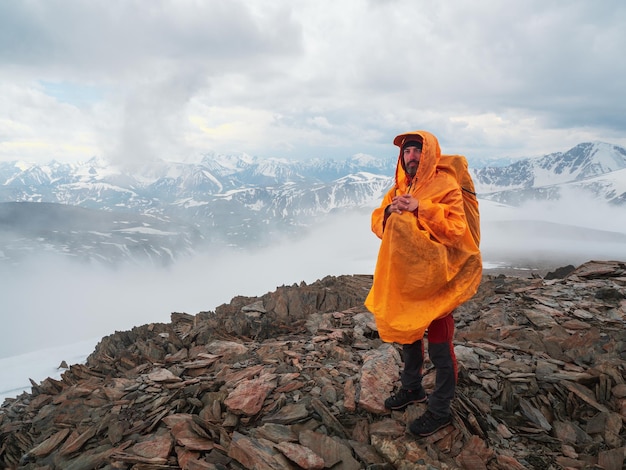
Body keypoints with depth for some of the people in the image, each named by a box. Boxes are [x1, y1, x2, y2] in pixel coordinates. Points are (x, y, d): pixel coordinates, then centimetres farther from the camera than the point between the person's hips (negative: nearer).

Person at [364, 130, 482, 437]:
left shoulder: (446, 186, -12)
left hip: (434, 278, -7)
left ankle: (440, 411, 19)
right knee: (408, 335, 21)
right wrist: (389, 212, -15)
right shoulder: (399, 188, 8)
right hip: (403, 276, 7)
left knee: (439, 346, 3)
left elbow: (456, 229, -22)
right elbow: (378, 222, 5)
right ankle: (411, 388, 41)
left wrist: (421, 209, -29)